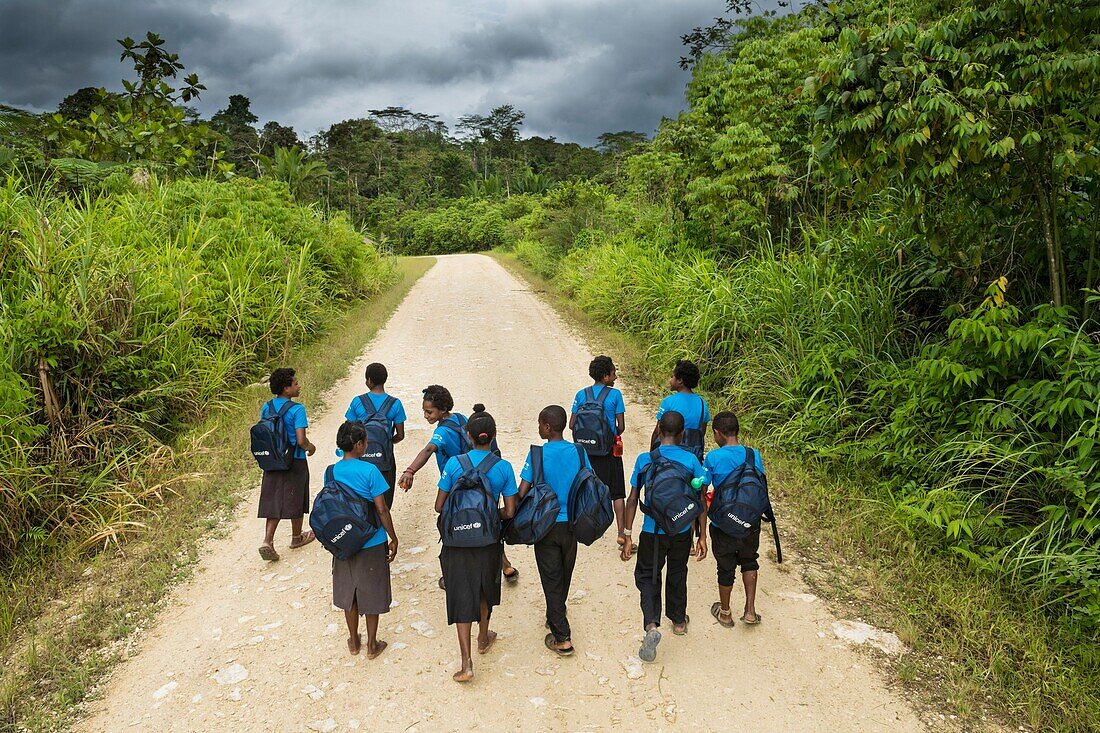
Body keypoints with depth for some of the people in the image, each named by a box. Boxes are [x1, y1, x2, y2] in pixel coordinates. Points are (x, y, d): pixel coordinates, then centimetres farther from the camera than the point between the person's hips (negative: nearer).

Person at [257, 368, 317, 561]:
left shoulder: (266, 407, 0)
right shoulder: (297, 409, -19)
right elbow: (301, 440, -23)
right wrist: (310, 447, -3)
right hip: (295, 463, -5)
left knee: (274, 501, 10)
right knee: (296, 500, 13)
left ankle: (267, 541, -3)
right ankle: (297, 537, 30)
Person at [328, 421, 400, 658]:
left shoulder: (332, 471, -5)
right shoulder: (370, 471, -19)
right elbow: (382, 509, -16)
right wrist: (393, 539, -4)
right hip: (372, 543, -4)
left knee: (348, 592, 19)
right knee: (372, 594, 11)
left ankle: (354, 641, 32)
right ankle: (372, 645, 24)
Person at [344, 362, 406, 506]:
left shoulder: (357, 402, -8)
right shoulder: (395, 404, -8)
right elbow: (400, 436, -2)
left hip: (361, 458, 1)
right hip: (385, 461, 0)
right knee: (383, 505, 10)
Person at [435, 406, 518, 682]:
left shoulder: (454, 463, -12)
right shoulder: (503, 467, -10)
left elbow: (439, 506, -8)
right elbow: (509, 512, -8)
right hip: (488, 541, 2)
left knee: (462, 597, 5)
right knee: (485, 589, 25)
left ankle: (466, 663, 1)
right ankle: (483, 638, 45)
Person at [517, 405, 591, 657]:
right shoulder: (579, 452, -5)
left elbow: (522, 492, -18)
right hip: (571, 523, 4)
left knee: (551, 579, 4)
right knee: (564, 575, 21)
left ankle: (562, 638, 4)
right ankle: (555, 616, 42)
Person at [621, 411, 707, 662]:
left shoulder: (644, 460, -10)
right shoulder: (691, 460, -8)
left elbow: (632, 499, -9)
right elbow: (700, 500, -6)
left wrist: (627, 536, -2)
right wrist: (702, 536, 3)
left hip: (652, 532, -2)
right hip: (682, 531, 2)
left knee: (647, 576, 13)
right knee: (677, 575, 23)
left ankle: (651, 625, -8)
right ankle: (679, 621, 42)